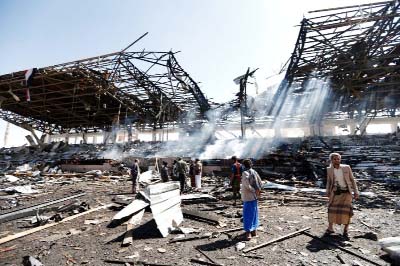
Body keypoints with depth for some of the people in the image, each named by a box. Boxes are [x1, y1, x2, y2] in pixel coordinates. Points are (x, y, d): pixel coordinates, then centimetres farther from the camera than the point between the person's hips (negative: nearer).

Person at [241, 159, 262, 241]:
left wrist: (254, 190, -12)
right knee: (254, 214, 17)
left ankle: (248, 233, 5)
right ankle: (254, 230, 30)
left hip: (248, 197, -7)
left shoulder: (245, 173, -15)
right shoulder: (255, 172, 4)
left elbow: (247, 185, -24)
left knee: (247, 215, 1)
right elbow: (260, 184, 4)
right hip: (255, 197, 7)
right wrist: (257, 191, 2)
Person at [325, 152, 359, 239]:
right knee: (332, 209, 1)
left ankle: (346, 230, 15)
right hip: (335, 192, 1)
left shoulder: (346, 167, -4)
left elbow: (352, 180, 3)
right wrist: (327, 192, 4)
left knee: (347, 211, -3)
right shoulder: (329, 169, -1)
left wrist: (356, 192, 0)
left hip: (346, 192, -1)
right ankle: (330, 228, 16)